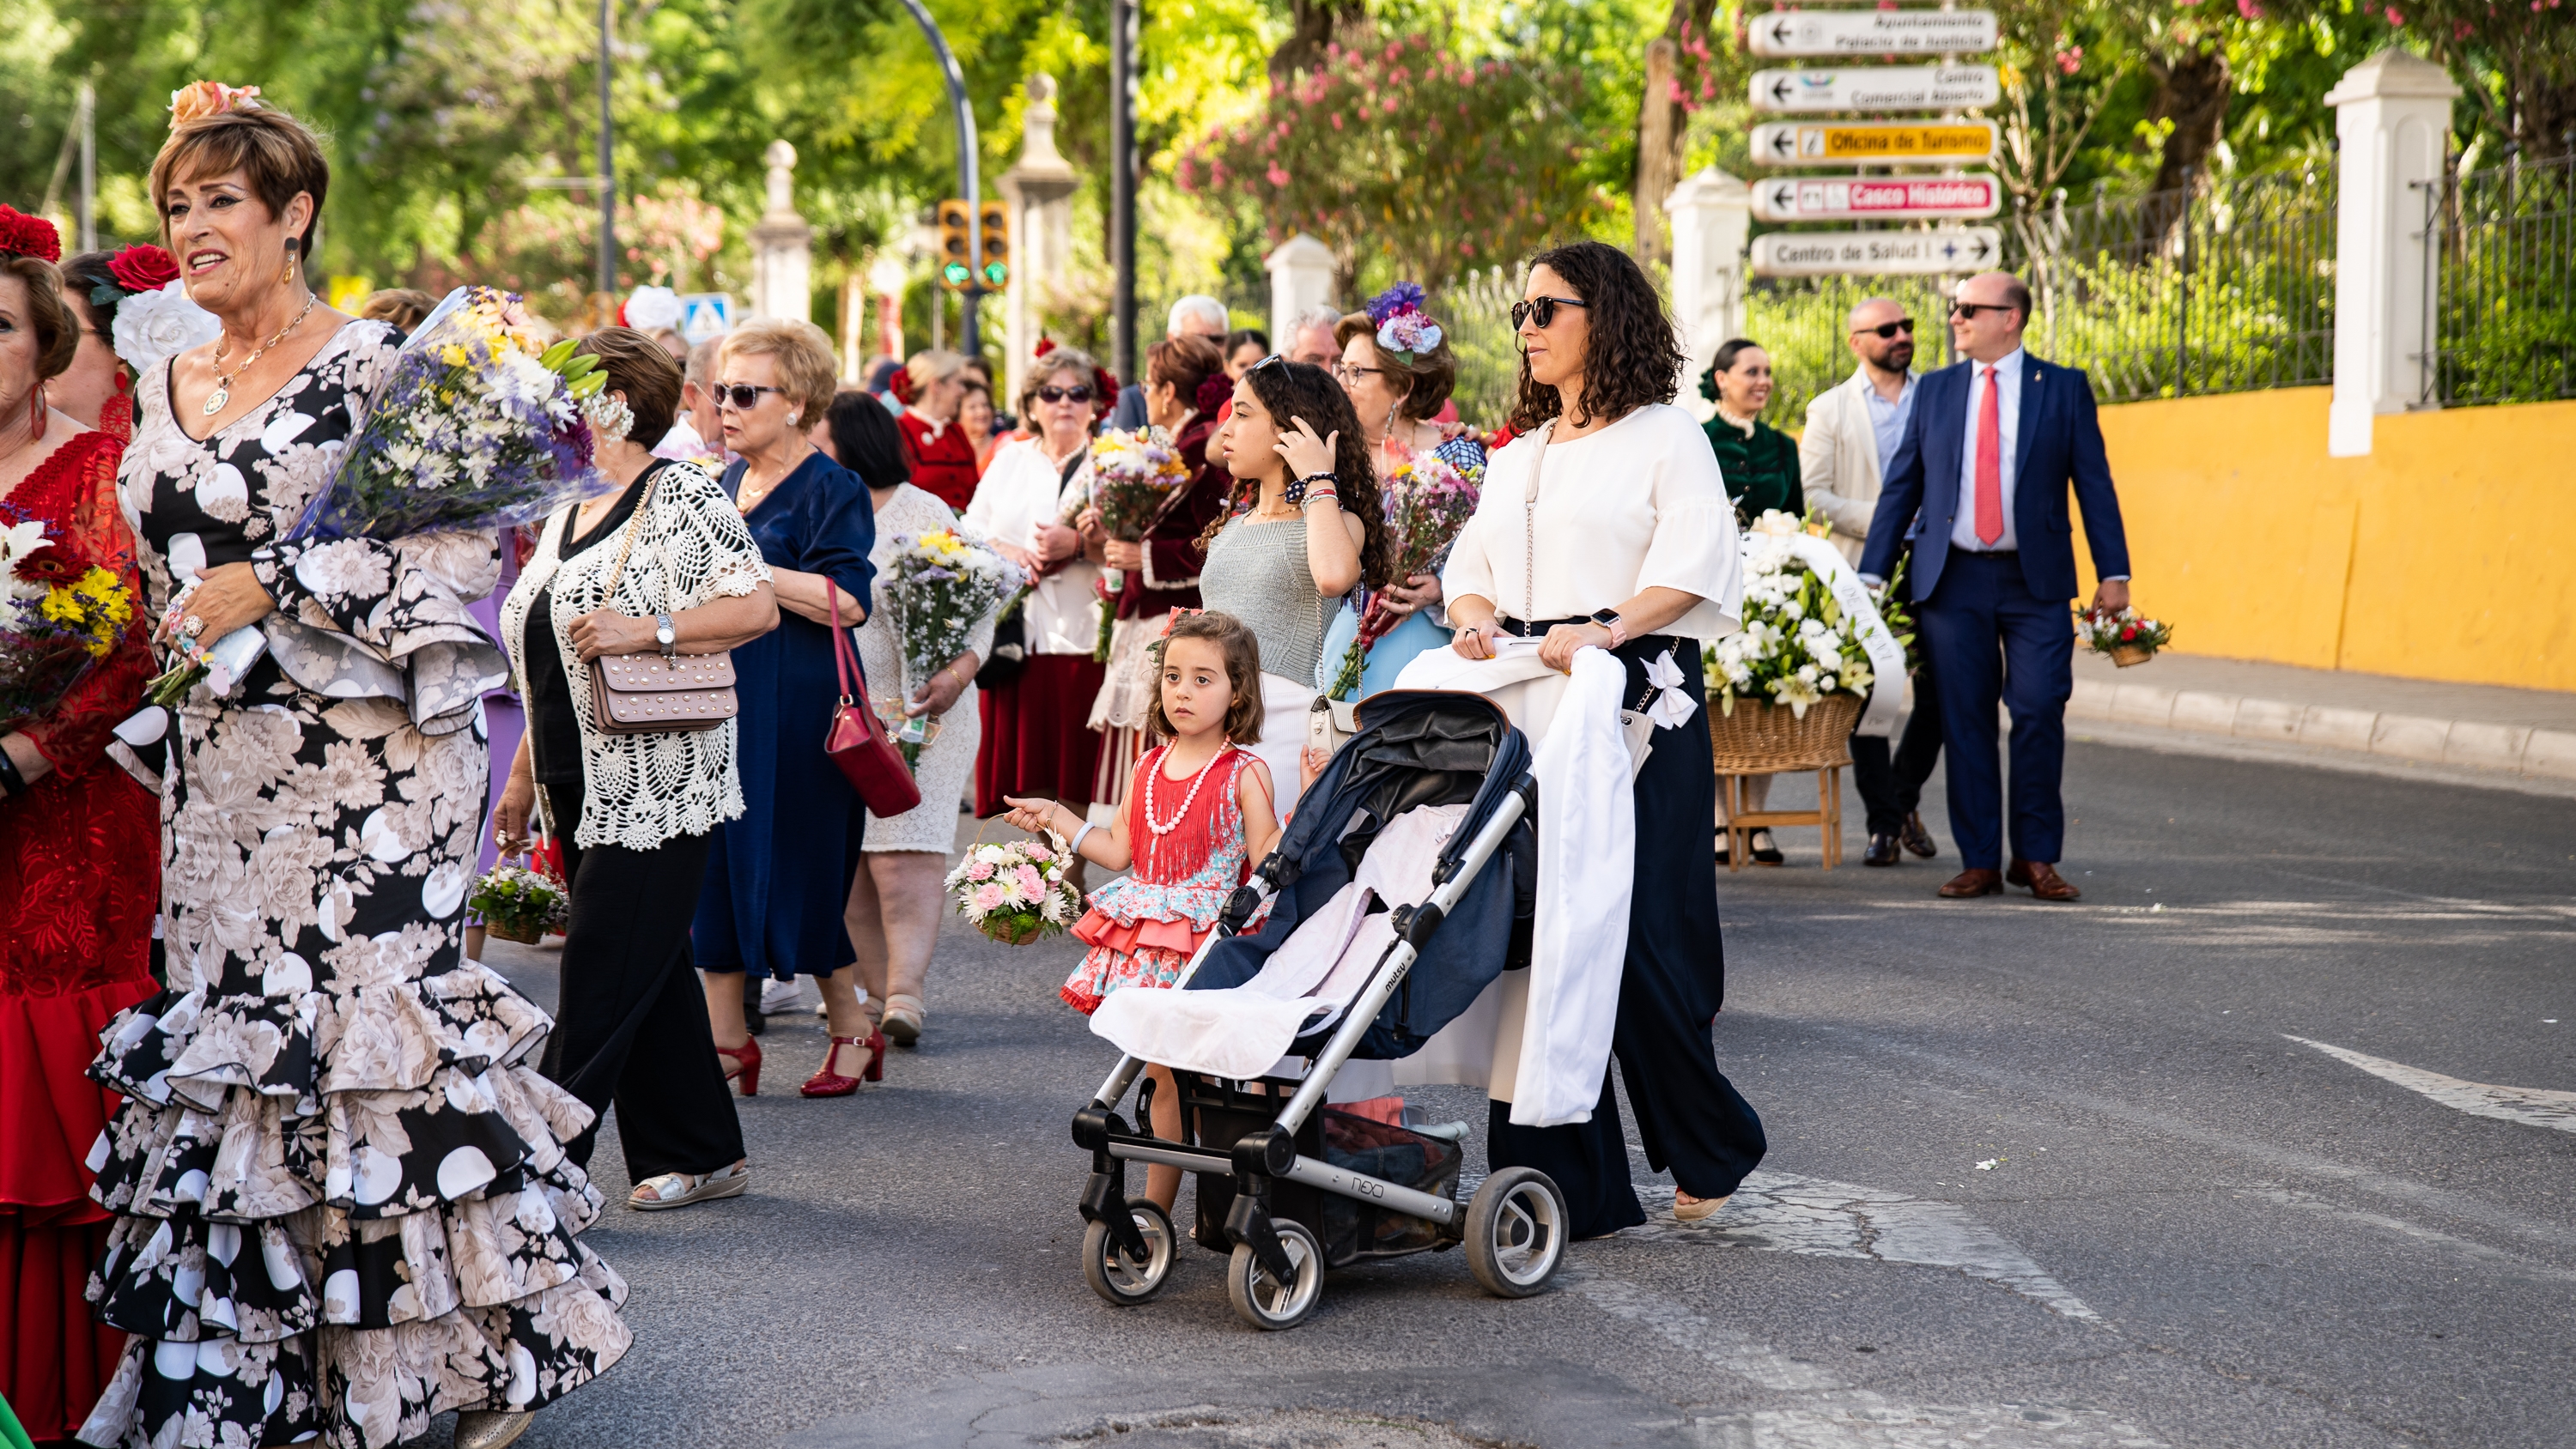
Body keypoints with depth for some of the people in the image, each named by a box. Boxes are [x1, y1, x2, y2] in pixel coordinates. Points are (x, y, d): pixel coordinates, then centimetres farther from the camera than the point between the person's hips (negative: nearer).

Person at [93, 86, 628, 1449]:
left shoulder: (375, 364, -7)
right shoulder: (165, 388, 14)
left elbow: (469, 542, -14)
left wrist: (272, 584, -16)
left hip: (361, 767, -6)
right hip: (218, 770, 7)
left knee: (366, 1021, -8)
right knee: (222, 1029, 5)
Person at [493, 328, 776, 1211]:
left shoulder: (678, 495, -8)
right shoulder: (567, 513, 17)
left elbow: (758, 608, -15)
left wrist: (647, 629, -24)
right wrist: (522, 775, 19)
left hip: (656, 787, -8)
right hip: (581, 790, 8)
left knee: (603, 980, -8)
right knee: (652, 973, 11)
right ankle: (702, 1156, 18)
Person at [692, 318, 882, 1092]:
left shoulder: (831, 489, -7)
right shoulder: (724, 484, 14)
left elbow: (848, 600, -19)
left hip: (795, 708, -7)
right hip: (719, 699, 7)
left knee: (800, 868, -1)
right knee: (717, 862, 3)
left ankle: (851, 1030, 15)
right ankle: (726, 1037, 7)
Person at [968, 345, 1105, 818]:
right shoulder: (1009, 461, 19)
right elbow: (970, 530, 15)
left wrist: (1079, 544, -19)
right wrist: (1005, 551, -4)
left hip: (1082, 637, -3)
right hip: (1016, 637, 3)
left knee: (1075, 783, -6)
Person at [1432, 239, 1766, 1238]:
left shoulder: (1666, 439, 3)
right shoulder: (1515, 459, 24)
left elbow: (1692, 566, -10)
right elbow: (1472, 568, 19)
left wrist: (1607, 630, -24)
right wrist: (1476, 617, -4)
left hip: (1634, 704, -6)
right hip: (1525, 710, 6)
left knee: (1642, 935, -8)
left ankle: (1707, 1153, 12)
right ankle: (1575, 1184, 2)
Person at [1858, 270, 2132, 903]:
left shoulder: (2064, 388, 4)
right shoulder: (1935, 391, 10)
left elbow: (2094, 484, 3)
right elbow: (1902, 486, 11)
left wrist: (2113, 574, -3)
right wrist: (1872, 572, 5)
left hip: (2036, 581, -2)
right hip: (1951, 581, 2)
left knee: (2039, 714, -6)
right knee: (1964, 722, 2)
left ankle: (2037, 857, 6)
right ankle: (1979, 861, 9)